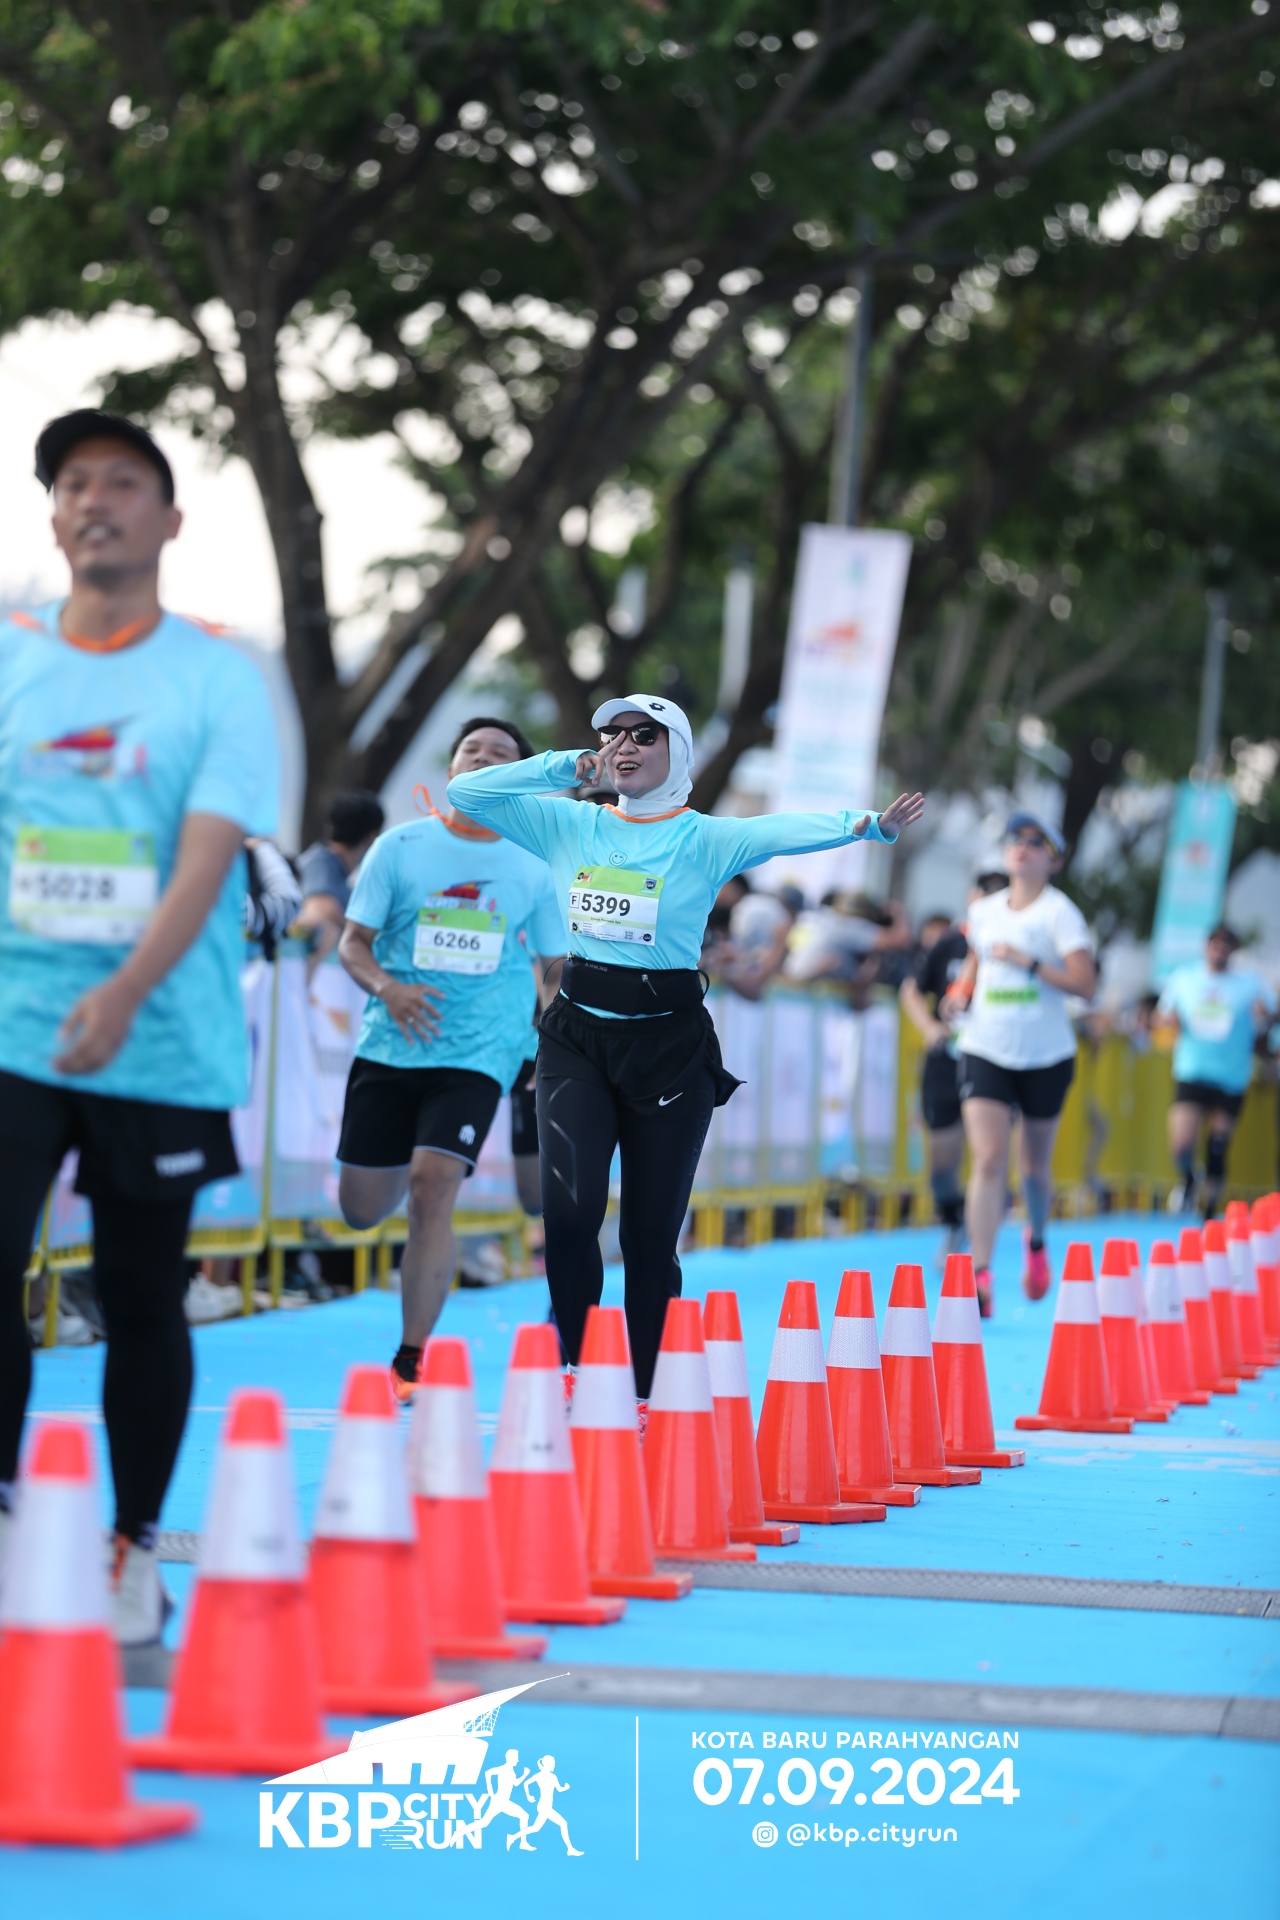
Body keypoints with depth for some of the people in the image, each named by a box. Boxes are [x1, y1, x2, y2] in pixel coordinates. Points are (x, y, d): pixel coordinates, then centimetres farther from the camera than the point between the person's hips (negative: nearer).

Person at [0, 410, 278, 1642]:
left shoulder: (220, 680, -1)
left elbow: (206, 859, -12)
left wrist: (123, 994, -27)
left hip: (162, 1045, -1)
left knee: (142, 1299, 7)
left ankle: (134, 1546, 20)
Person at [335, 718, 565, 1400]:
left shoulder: (536, 868, 4)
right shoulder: (401, 846, 2)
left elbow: (557, 967, 13)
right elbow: (352, 941, 1)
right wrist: (387, 987, -19)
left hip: (477, 1055, -1)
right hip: (388, 1048, 2)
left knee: (434, 1188, -20)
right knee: (362, 1209, 5)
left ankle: (410, 1363, -12)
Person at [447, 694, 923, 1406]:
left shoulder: (703, 840, -2)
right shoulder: (569, 825, 7)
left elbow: (781, 831, -19)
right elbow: (464, 792, 5)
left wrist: (862, 825, -37)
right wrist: (563, 766, -4)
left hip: (669, 1046, -2)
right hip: (578, 1036, 2)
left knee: (651, 1235, 1)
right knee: (570, 1210, -15)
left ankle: (650, 1400, 12)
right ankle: (577, 1379, 0)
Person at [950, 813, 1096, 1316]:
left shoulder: (1058, 911, -5)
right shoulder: (983, 911, 8)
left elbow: (1085, 982, -15)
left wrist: (1026, 961, -21)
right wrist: (964, 984, 7)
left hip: (1045, 1056, -2)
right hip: (986, 1051, 2)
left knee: (1034, 1165, 11)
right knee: (988, 1160, -13)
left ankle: (1037, 1241, 42)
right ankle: (980, 1277, -16)